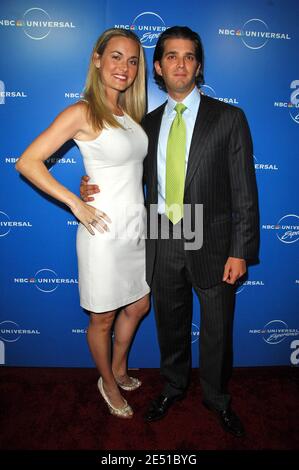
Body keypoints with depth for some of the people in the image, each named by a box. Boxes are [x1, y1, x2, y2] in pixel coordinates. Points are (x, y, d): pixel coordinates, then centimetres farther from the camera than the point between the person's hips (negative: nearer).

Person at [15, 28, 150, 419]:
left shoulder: (129, 113, 9)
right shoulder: (82, 113, -13)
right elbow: (27, 162, -16)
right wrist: (75, 204, -18)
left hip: (136, 227, 8)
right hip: (105, 231, -8)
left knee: (138, 307, 22)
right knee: (102, 320, 12)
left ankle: (119, 368, 47)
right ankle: (108, 382, 39)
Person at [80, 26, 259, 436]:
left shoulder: (228, 118, -4)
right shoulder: (149, 123, 8)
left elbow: (244, 190, -6)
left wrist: (241, 251, -11)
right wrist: (94, 189, -3)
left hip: (212, 243, -2)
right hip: (162, 244, 3)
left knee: (217, 330, 13)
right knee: (170, 325, 19)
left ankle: (217, 397, 41)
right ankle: (174, 386, 46)